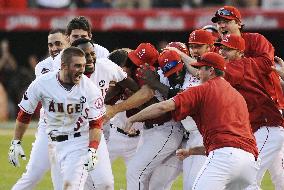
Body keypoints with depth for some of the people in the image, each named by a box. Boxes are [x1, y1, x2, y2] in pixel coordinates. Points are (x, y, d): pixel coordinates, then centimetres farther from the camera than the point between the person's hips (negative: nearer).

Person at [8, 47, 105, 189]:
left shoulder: (90, 89, -13)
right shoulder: (42, 84, -10)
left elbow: (96, 123, -10)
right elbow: (24, 114, 2)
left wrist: (92, 151, -22)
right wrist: (16, 143, 2)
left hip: (80, 142, -2)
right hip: (54, 144, 2)